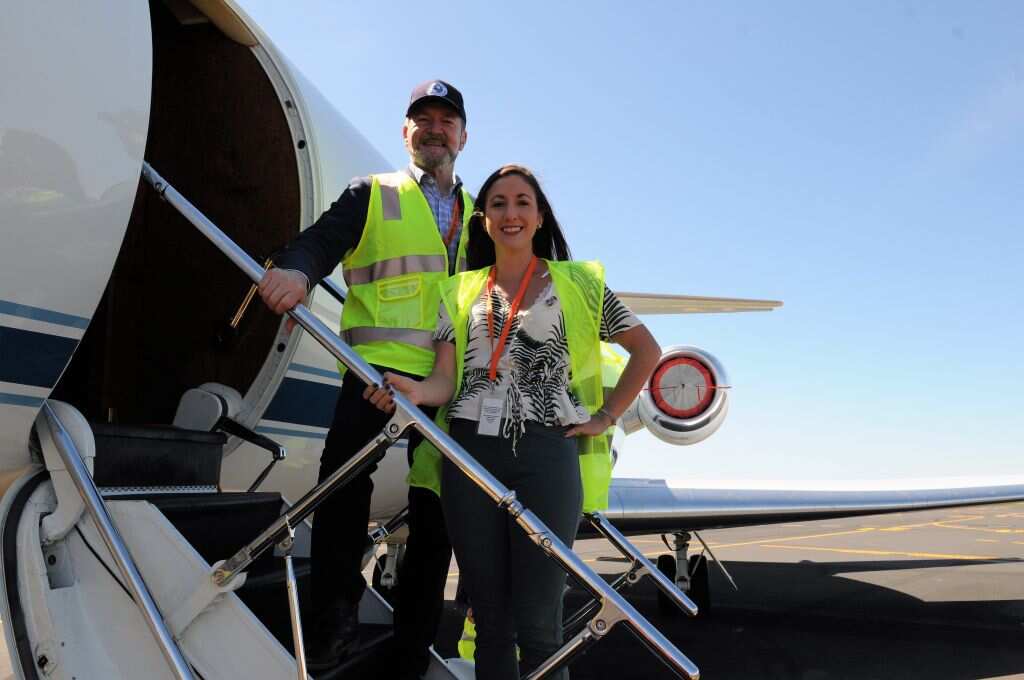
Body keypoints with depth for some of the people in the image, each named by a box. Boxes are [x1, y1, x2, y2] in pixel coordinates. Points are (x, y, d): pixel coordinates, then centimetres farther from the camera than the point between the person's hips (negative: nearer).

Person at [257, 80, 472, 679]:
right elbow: (322, 240, -5)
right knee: (345, 470, -28)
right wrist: (296, 269, -28)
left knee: (436, 507, 6)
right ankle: (337, 613, -10)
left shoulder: (479, 215, 22)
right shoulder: (372, 195, 12)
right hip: (379, 361, -3)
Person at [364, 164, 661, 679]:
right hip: (471, 452, 3)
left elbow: (646, 350, 12)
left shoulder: (578, 282, 10)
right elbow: (446, 378, 6)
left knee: (536, 623, -4)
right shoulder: (461, 291, 15)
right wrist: (415, 391, -16)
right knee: (490, 620, 8)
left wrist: (605, 417, 5)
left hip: (547, 451, -2)